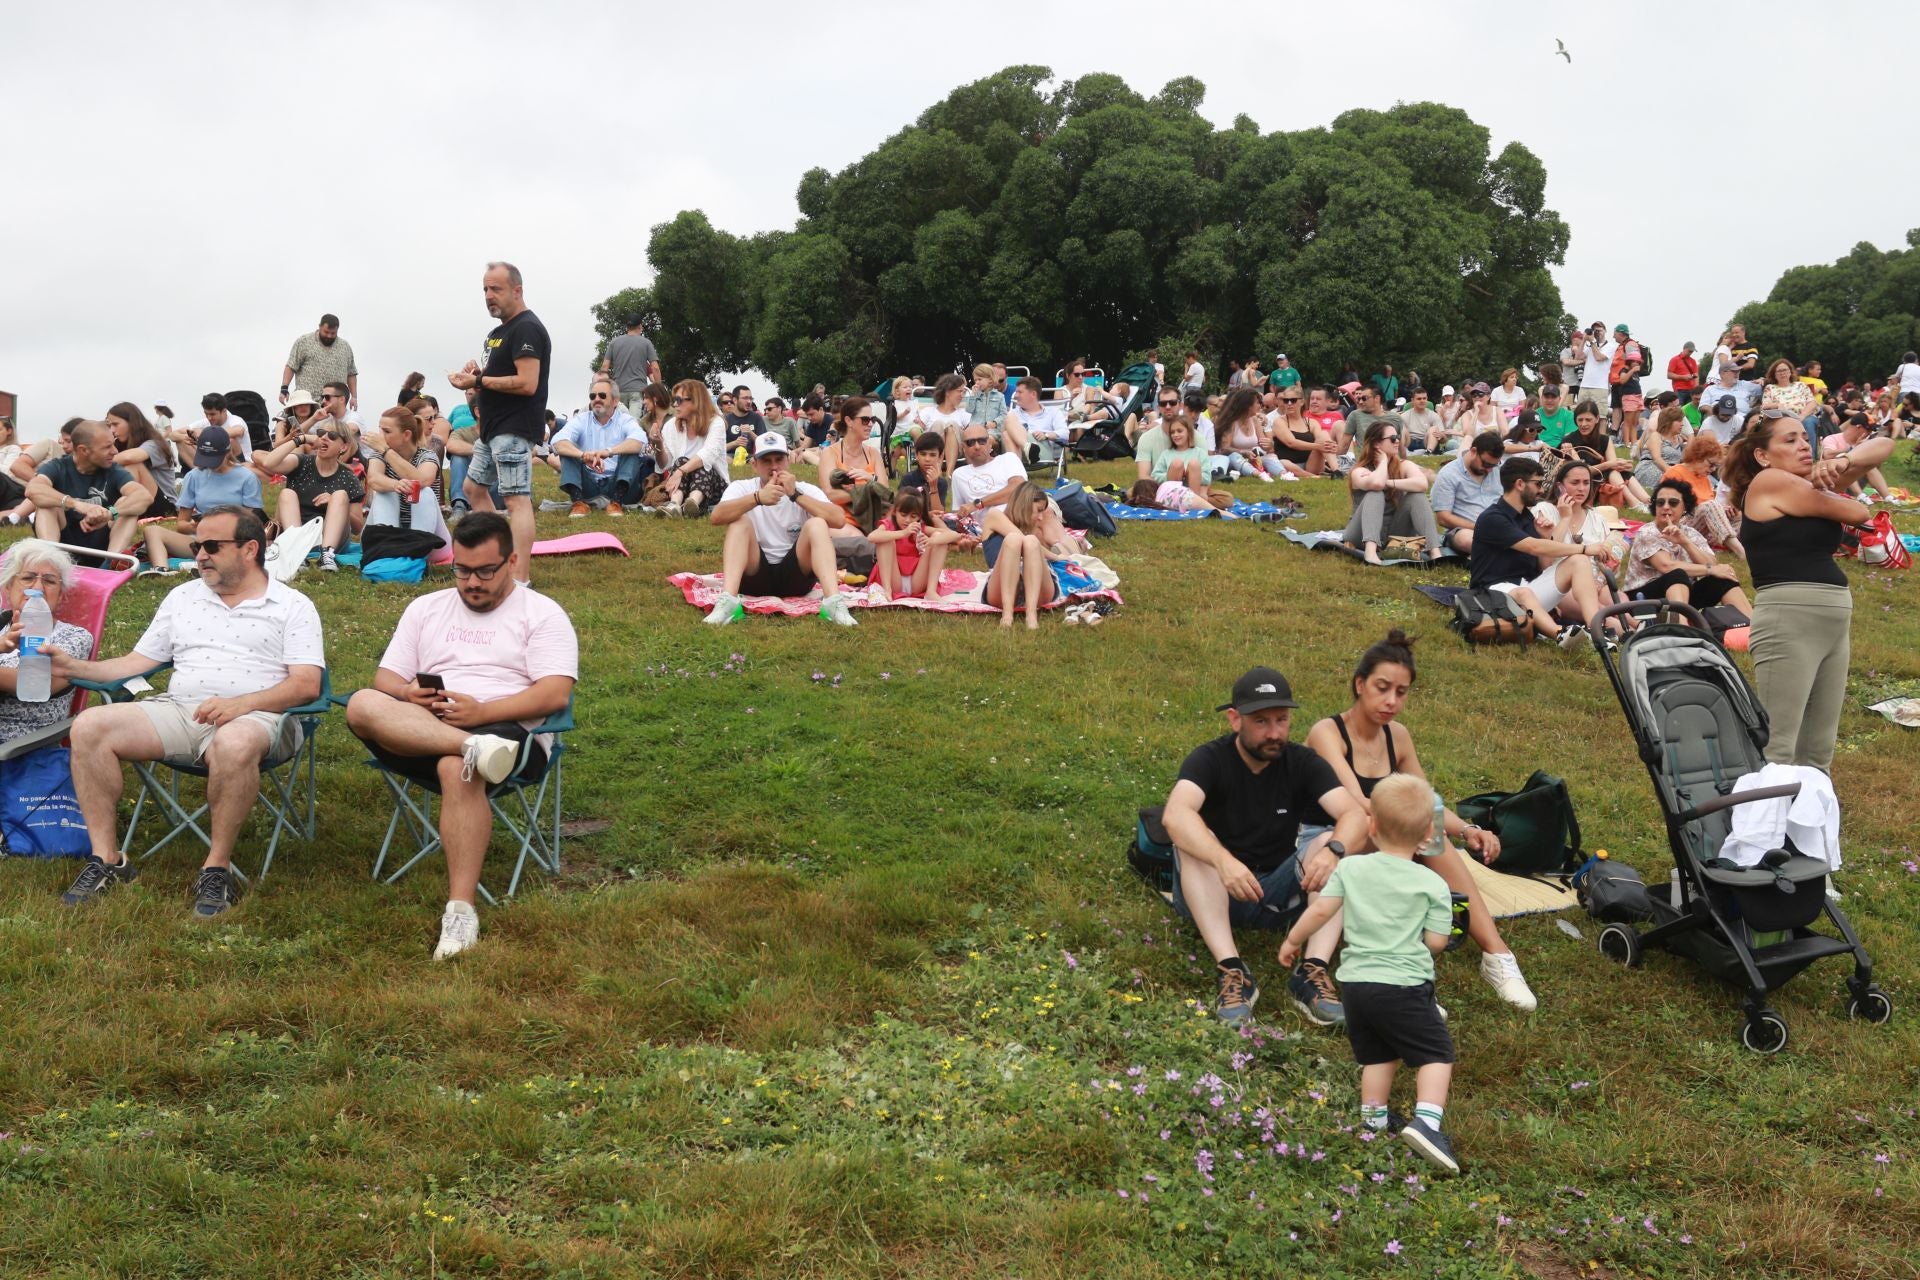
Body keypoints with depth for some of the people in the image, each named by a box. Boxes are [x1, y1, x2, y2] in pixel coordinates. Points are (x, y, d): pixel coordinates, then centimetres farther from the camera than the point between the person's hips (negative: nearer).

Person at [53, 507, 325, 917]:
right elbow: (137, 662, 21)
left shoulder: (292, 606, 7)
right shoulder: (183, 597, 23)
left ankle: (217, 867, -25)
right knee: (89, 726, -17)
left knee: (234, 744, -41)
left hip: (254, 716, -5)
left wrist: (240, 703, -20)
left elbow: (307, 684, -5)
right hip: (177, 710, 5)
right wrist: (73, 667, 5)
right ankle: (106, 859, -12)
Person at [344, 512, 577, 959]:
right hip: (416, 733, 5)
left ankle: (461, 910, -42)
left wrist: (482, 711, -18)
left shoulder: (542, 614, 8)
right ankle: (476, 750, -43)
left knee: (457, 768, -39)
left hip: (508, 731, -4)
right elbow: (385, 678, 18)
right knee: (362, 705, -26)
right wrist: (408, 696, -8)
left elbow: (555, 693, -6)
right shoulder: (426, 608, 24)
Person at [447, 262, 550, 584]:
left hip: (514, 429, -11)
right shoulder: (500, 330, 18)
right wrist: (479, 372, 6)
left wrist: (478, 381, -18)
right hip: (494, 426, 11)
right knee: (474, 488, 19)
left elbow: (526, 383, -23)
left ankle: (521, 579, -17)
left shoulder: (526, 328, -14)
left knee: (517, 499, -14)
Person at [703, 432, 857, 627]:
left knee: (817, 524, -22)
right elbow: (715, 517, -21)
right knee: (739, 521, -22)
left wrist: (796, 495, -21)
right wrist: (757, 498, -35)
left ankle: (833, 602, -40)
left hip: (795, 576, 0)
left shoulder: (806, 490, 3)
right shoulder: (742, 488, 1)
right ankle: (727, 602, -40)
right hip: (755, 576, 0)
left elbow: (839, 520, -16)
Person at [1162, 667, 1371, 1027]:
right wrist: (1223, 860, -51)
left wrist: (1333, 850, -41)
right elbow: (1175, 815, -33)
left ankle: (1313, 971, -31)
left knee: (1333, 843, -21)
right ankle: (1232, 970, -38)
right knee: (1191, 842, -30)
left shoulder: (1303, 762, -4)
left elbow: (1355, 815, -18)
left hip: (1280, 894, 2)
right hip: (1214, 895, -2)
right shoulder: (1209, 759, -13)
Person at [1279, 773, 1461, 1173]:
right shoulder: (1432, 885, -4)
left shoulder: (1349, 868, 2)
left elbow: (1320, 910, -2)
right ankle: (1426, 1121, -14)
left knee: (1377, 1054, 21)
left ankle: (1372, 1118, 26)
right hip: (1403, 985, -4)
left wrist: (1292, 940, 13)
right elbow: (1436, 942, -4)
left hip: (1354, 980, 4)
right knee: (1436, 1053, 2)